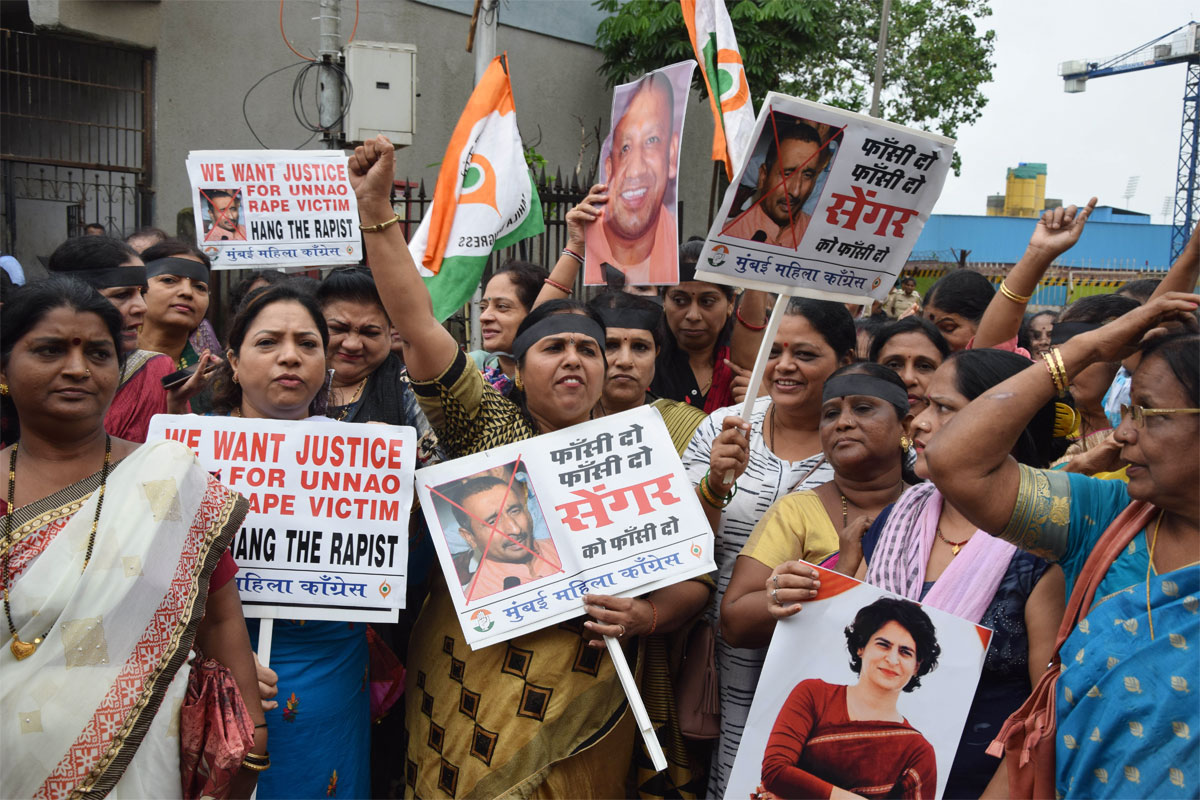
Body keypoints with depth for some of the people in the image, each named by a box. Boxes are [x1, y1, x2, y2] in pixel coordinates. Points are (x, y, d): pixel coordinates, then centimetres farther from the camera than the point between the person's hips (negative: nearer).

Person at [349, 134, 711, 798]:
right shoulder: (488, 425, 0)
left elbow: (690, 579, 6)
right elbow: (418, 329, -11)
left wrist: (645, 615, -15)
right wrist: (376, 209, -17)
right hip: (464, 703, -1)